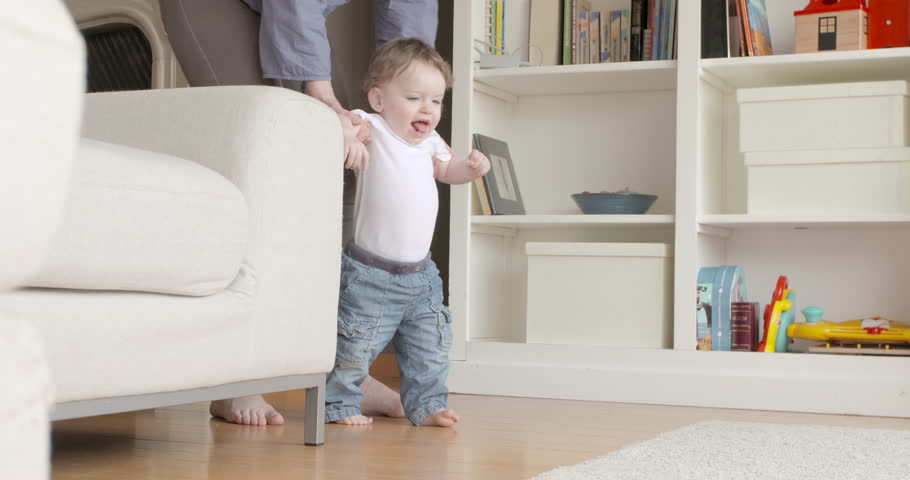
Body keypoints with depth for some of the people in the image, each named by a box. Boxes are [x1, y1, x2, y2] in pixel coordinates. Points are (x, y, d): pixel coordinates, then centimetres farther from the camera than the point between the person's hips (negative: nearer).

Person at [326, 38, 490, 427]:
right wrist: (346, 134, -48)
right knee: (355, 346, 0)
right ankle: (339, 404, 20)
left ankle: (426, 404, 29)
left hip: (420, 274, 7)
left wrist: (472, 166, 5)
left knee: (430, 348, 13)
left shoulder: (429, 142, 9)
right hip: (370, 274, -6)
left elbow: (447, 170, 25)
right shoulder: (372, 130, -12)